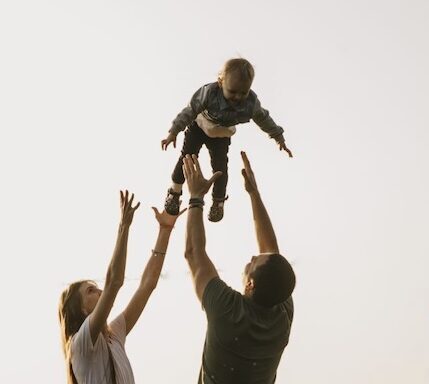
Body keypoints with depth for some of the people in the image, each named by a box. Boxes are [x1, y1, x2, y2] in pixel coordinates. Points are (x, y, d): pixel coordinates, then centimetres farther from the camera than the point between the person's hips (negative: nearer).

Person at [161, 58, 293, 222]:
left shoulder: (251, 102, -30)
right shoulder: (209, 93, -38)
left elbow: (264, 120, -10)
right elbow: (190, 112, -28)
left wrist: (279, 138, 0)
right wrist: (173, 133, -26)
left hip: (222, 135, 1)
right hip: (199, 127, -1)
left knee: (220, 167, -3)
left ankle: (218, 201, 20)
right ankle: (175, 192, 20)